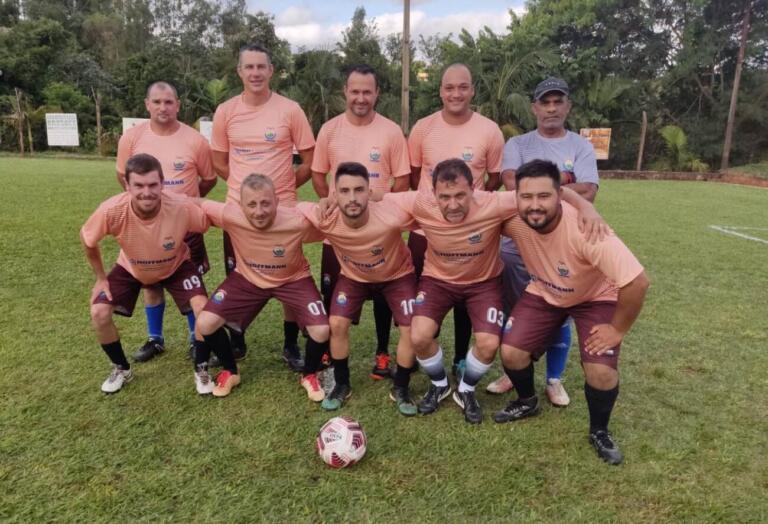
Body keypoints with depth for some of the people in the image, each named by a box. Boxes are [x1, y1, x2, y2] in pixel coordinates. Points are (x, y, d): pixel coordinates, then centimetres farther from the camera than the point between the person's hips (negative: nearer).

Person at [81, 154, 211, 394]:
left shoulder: (183, 207, -38)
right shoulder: (112, 211, -34)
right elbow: (86, 239, -11)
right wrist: (100, 278, -4)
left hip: (176, 266, -1)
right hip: (131, 268, 2)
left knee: (204, 309, -21)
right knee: (99, 313, -12)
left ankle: (201, 370, 4)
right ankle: (122, 369, 17)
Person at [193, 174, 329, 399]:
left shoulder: (298, 221, -33)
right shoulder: (230, 215, -28)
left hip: (293, 279, -2)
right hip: (247, 278, 2)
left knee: (321, 331, -21)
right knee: (205, 324, -11)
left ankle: (309, 375, 15)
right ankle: (230, 371, 20)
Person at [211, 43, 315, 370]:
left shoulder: (290, 110, -5)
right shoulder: (226, 112, 1)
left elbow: (310, 161, 0)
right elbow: (218, 162, 11)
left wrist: (282, 185, 2)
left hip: (282, 210, -2)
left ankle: (291, 347, 24)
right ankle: (236, 344, 32)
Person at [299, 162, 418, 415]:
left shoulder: (392, 217, -40)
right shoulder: (325, 219, -34)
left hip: (397, 275, -1)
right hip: (353, 276, 2)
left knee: (411, 330, -11)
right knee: (337, 324, -11)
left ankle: (400, 389, 15)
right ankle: (342, 385, 15)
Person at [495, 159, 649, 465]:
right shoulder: (513, 219, -27)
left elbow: (637, 282, -37)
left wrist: (617, 329, -24)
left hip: (596, 298, -3)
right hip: (544, 293, 4)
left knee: (601, 371, -19)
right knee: (511, 352, -10)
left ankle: (599, 431, 13)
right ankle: (527, 402, 24)